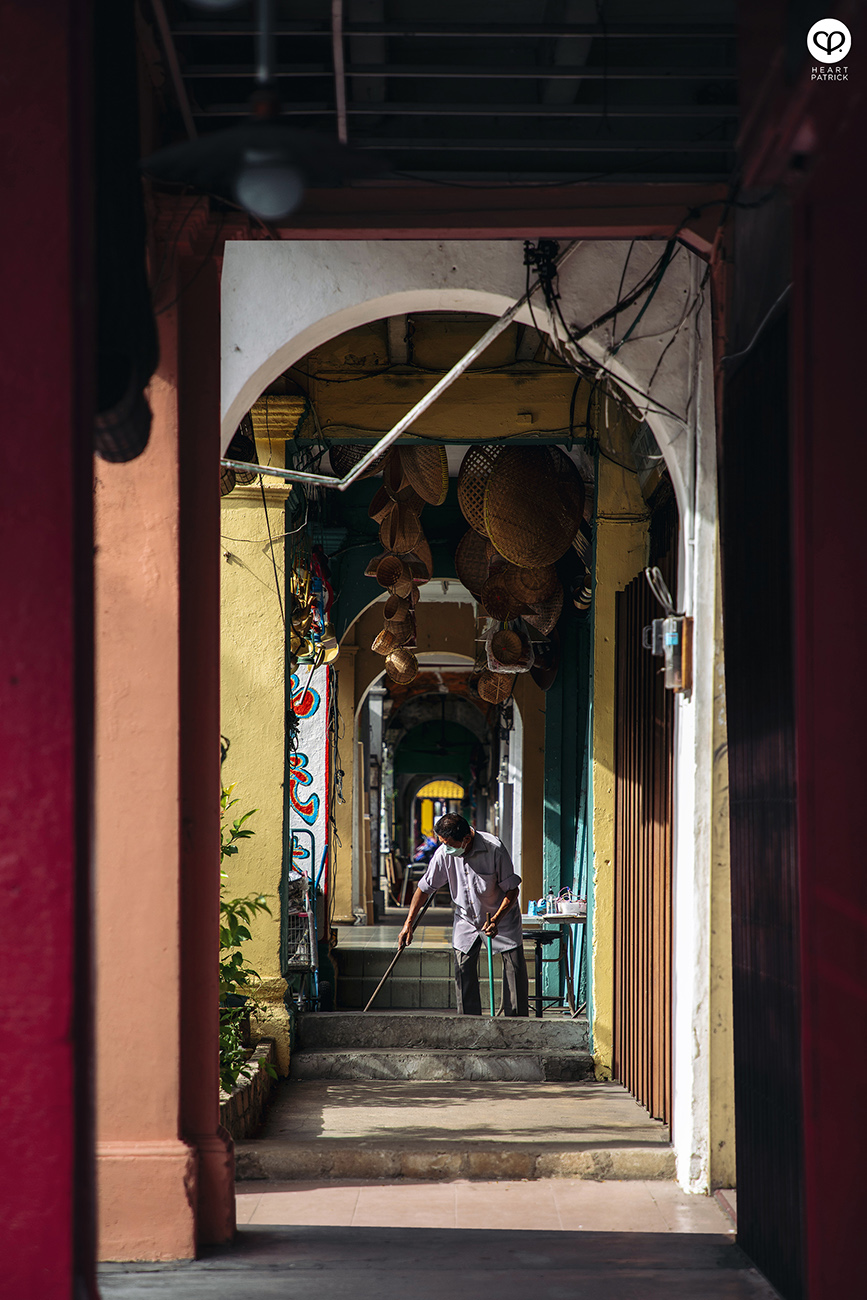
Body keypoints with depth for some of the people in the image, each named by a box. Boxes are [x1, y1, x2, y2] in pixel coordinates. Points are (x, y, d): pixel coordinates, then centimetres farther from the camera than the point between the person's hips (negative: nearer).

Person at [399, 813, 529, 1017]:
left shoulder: (494, 848, -27)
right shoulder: (444, 853, -18)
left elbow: (512, 889, -18)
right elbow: (424, 887, -4)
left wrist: (495, 921, -28)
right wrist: (408, 923, -6)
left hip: (501, 918, -2)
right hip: (466, 920, 3)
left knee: (515, 968, -4)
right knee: (463, 972, -4)